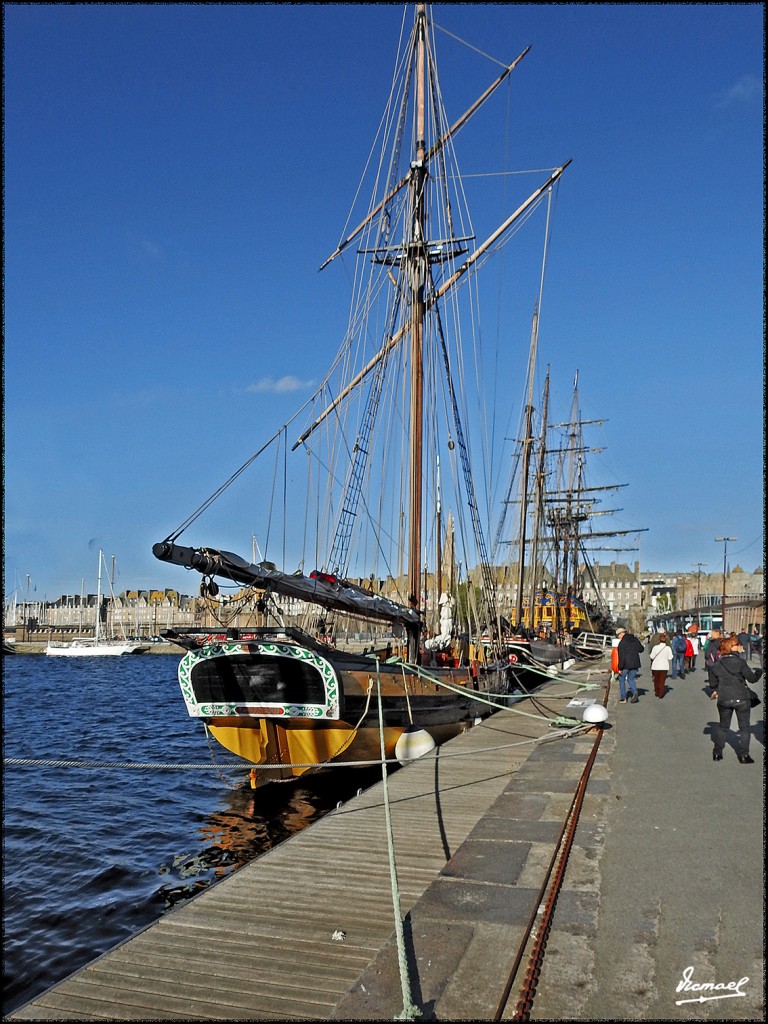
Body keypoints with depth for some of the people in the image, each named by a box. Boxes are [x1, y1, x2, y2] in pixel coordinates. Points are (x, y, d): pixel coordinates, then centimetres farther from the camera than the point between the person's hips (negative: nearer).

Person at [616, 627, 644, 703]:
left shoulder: (622, 642, -15)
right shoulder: (635, 639, 4)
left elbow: (622, 656, -19)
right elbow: (641, 649, 16)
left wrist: (620, 668, -15)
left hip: (625, 665, -5)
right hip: (635, 664, 5)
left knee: (622, 679, 12)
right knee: (631, 679, 19)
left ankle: (623, 698, 12)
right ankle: (634, 691, -9)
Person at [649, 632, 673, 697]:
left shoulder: (655, 647, -9)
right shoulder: (668, 648, -9)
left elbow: (652, 657, -6)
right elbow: (670, 658, -8)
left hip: (656, 666, 0)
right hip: (664, 666, 0)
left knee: (656, 680, 15)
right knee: (662, 680, 4)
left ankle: (657, 692, 22)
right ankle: (661, 693, -3)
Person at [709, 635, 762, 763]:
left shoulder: (716, 665, -1)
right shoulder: (740, 662, -14)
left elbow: (714, 682, 7)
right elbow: (752, 678, -9)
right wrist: (760, 671, 9)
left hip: (724, 700, 3)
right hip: (741, 699, -3)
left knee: (723, 726, 19)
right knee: (744, 727, 11)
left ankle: (717, 753, 21)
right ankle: (743, 755, 10)